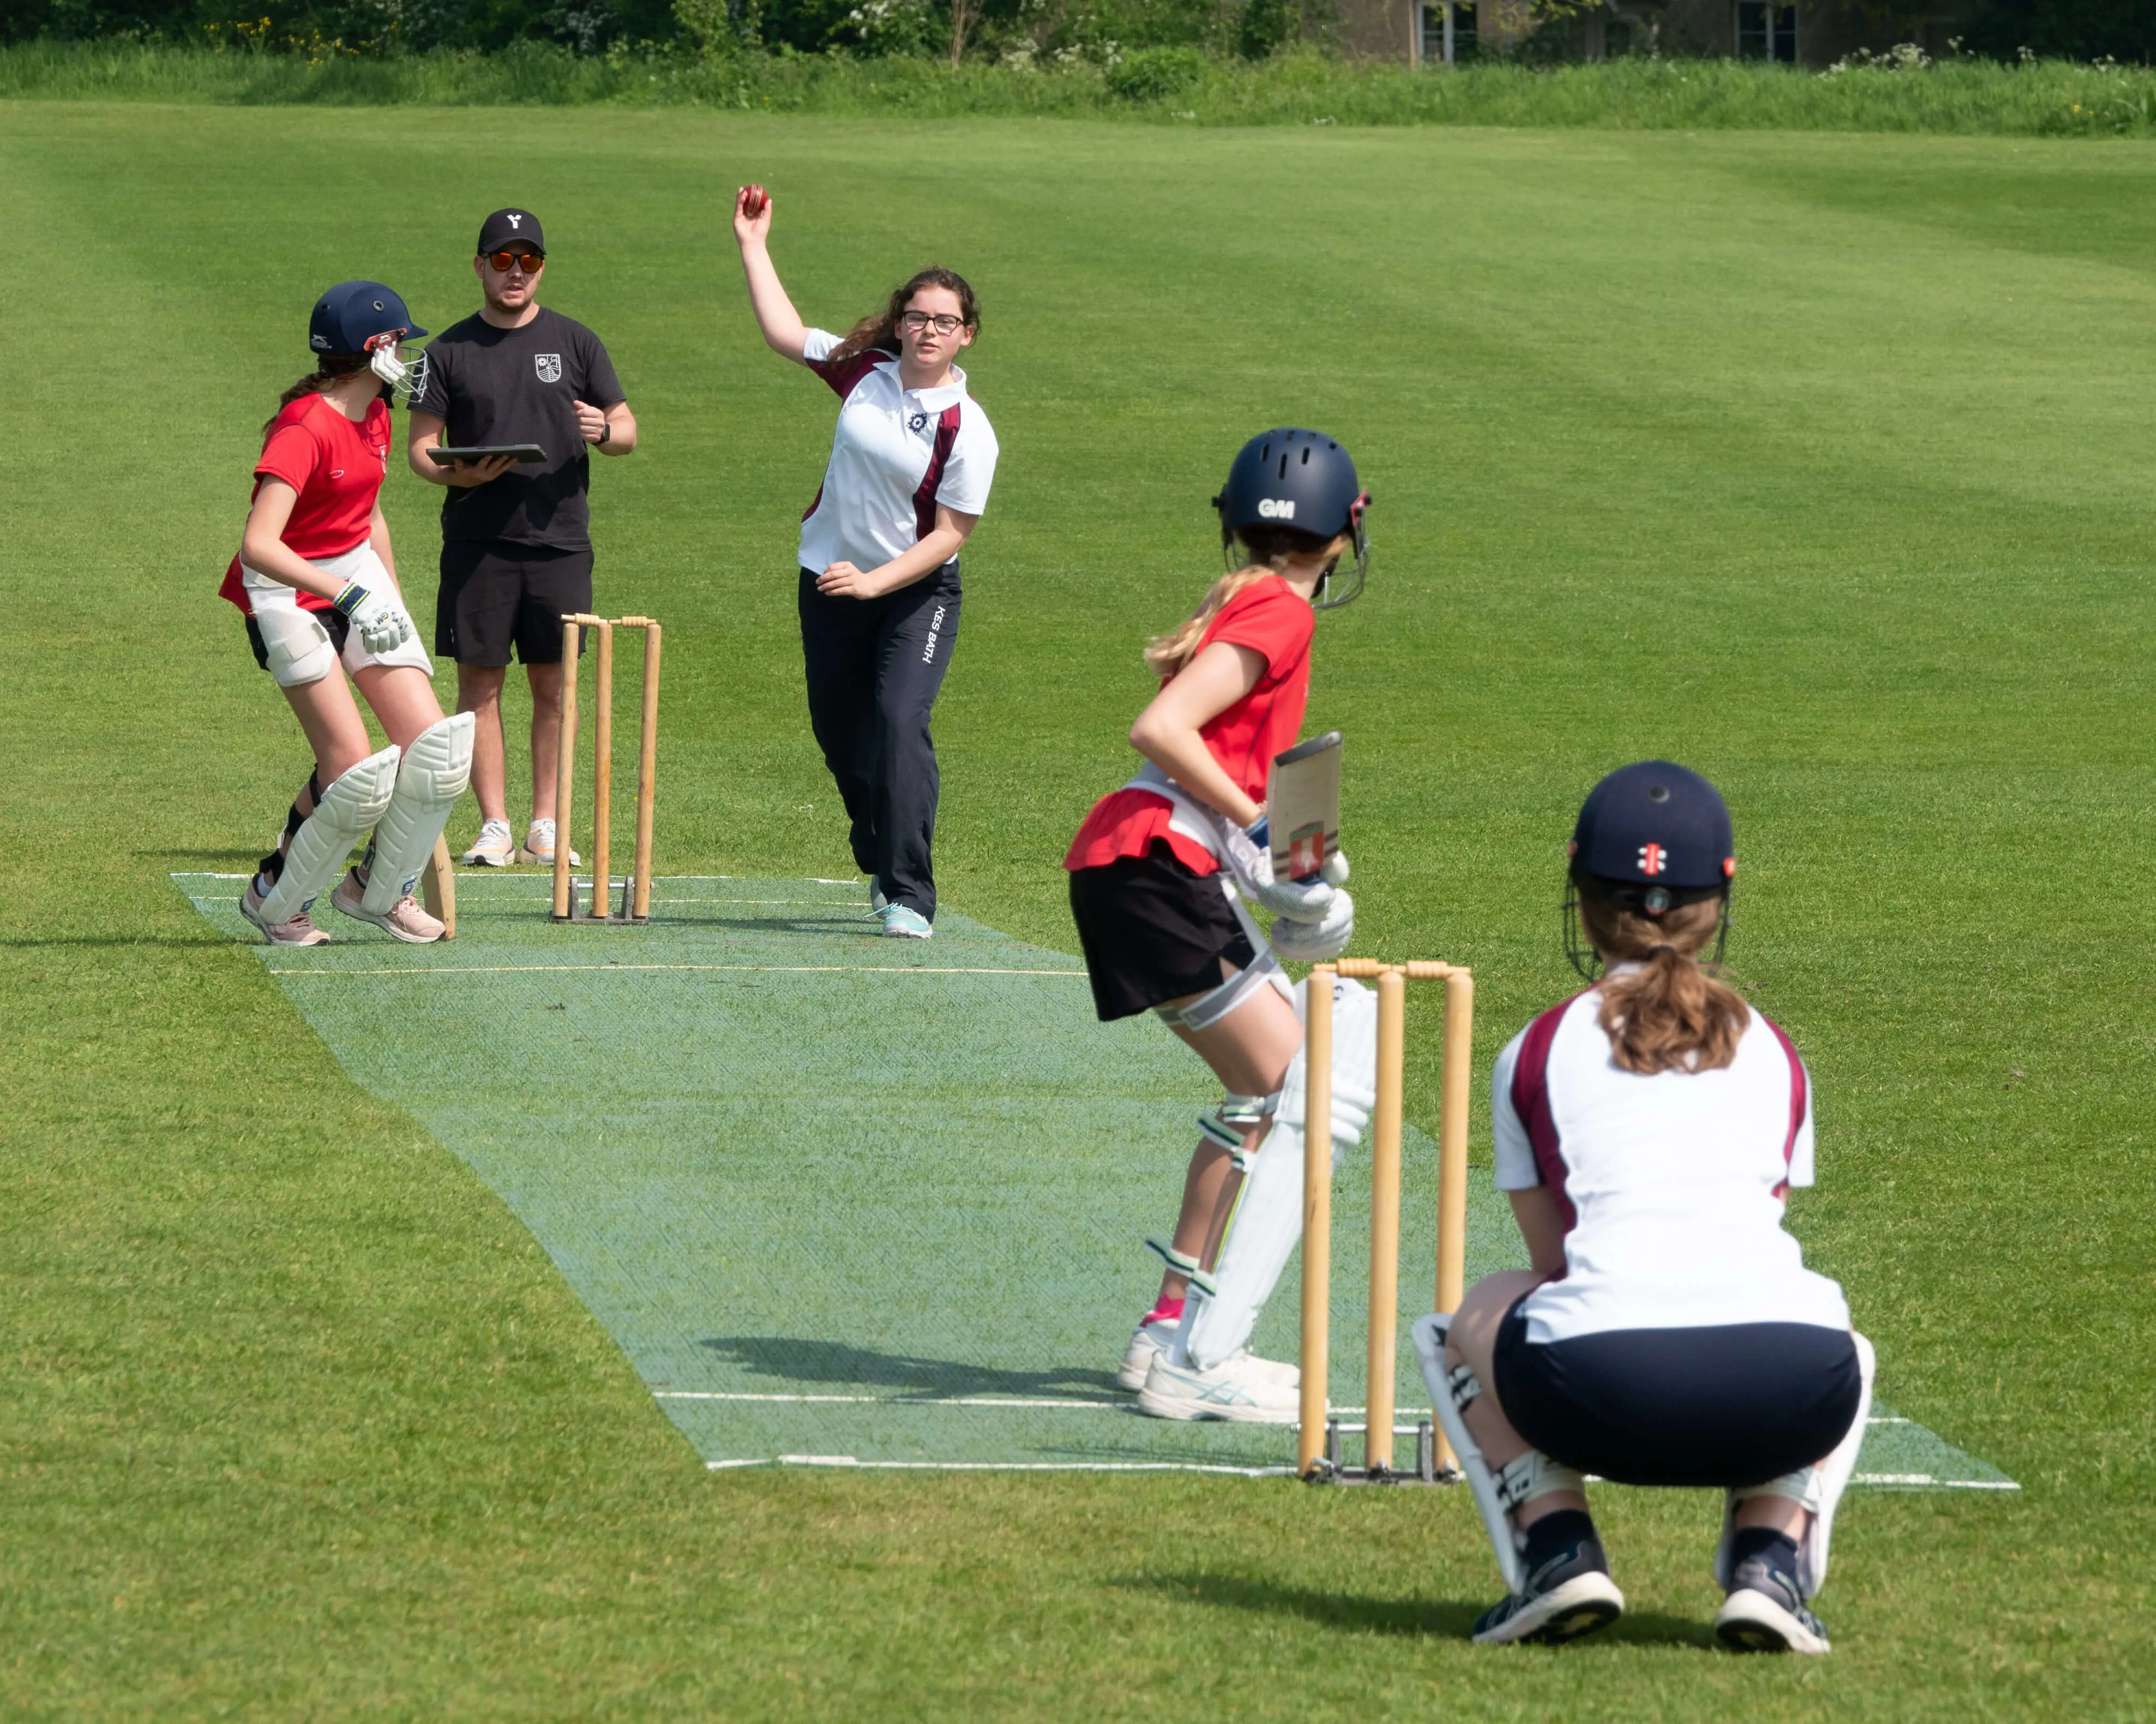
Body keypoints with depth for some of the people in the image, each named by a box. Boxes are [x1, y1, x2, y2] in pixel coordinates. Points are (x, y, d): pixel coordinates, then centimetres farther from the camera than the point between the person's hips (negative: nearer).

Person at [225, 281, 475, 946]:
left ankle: (380, 890, 16)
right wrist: (346, 592, -39)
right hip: (288, 592, -8)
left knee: (435, 745, -5)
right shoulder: (304, 429, -23)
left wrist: (394, 606, 22)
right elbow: (258, 546, -33)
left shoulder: (374, 418, 5)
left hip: (358, 581, 8)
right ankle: (276, 902, 7)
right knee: (355, 771, -15)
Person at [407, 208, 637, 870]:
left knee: (551, 685, 3)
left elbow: (628, 431, 11)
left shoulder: (575, 343, 9)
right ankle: (494, 825, 3)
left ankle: (545, 824, 9)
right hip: (477, 543, -1)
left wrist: (603, 432, -13)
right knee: (480, 683, -1)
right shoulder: (450, 350, 6)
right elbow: (420, 446, 5)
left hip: (560, 541, 1)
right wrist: (457, 473, -17)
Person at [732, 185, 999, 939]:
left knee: (900, 721, -21)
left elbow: (948, 536, -15)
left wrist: (873, 583, -25)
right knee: (840, 733, 12)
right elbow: (784, 332, 11)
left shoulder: (967, 431, -16)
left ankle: (908, 896, -20)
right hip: (831, 579, 5)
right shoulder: (866, 371, -2)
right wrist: (753, 245, 10)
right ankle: (882, 863, 34)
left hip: (916, 592, -5)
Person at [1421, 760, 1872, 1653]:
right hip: (1783, 1398, 2)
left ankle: (1555, 1544, 9)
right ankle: (1771, 1557, 10)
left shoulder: (1534, 1054, 19)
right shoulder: (1774, 1052, 24)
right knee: (1845, 1357, 39)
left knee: (1473, 1318, 33)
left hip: (1601, 1386, -2)